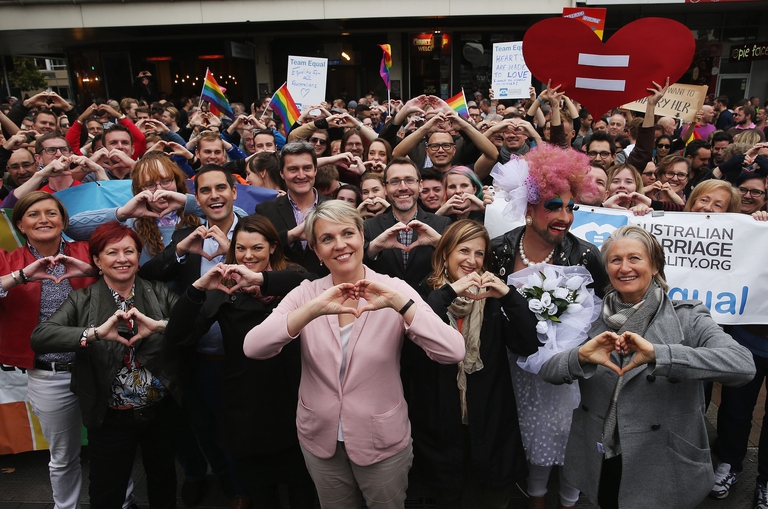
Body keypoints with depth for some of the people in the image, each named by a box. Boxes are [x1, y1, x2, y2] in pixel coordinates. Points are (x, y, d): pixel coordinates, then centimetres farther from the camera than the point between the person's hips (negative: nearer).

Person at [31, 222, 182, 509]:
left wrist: (160, 325, -31)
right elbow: (40, 337, -20)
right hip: (110, 420, -1)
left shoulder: (160, 294, -2)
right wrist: (95, 333, -32)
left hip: (161, 413, 2)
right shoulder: (82, 301, -5)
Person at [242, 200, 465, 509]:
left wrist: (398, 303, -36)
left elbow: (453, 353, -25)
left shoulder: (394, 290, -14)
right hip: (320, 438, 2)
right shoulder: (306, 294, -9)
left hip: (383, 440, -1)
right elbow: (252, 348, -23)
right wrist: (314, 309, -35)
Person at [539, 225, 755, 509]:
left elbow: (743, 365, -27)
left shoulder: (687, 319, -9)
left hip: (664, 474, -2)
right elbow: (548, 370, -6)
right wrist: (581, 357, -27)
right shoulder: (595, 318, -1)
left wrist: (657, 354, -36)